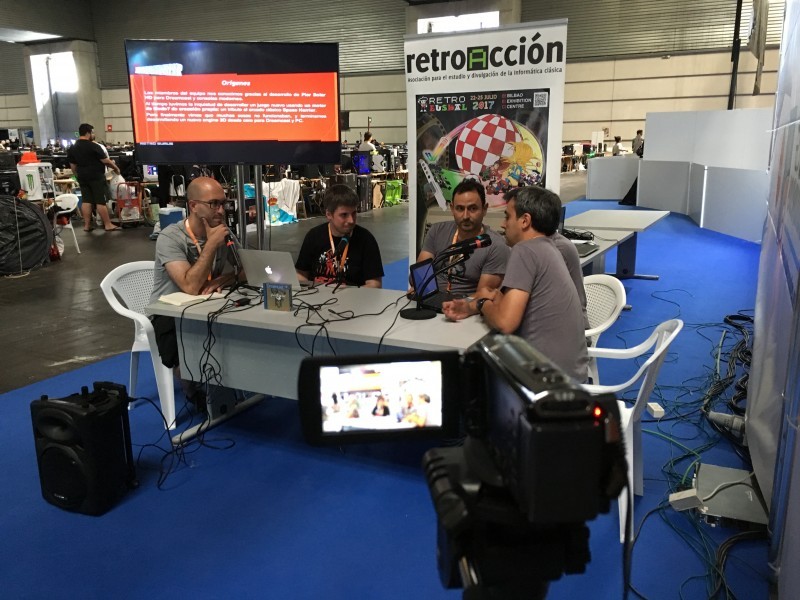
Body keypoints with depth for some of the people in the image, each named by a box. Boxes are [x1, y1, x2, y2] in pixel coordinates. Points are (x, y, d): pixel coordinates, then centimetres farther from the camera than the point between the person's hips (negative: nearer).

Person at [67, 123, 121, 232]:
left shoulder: (72, 148, 8)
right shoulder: (93, 146, -14)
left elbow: (73, 166, 13)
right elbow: (106, 161, -12)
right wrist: (115, 168, 3)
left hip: (83, 177, 7)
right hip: (96, 177, -7)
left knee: (86, 200, 9)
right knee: (101, 201, -4)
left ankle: (87, 225, 10)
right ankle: (108, 225, 0)